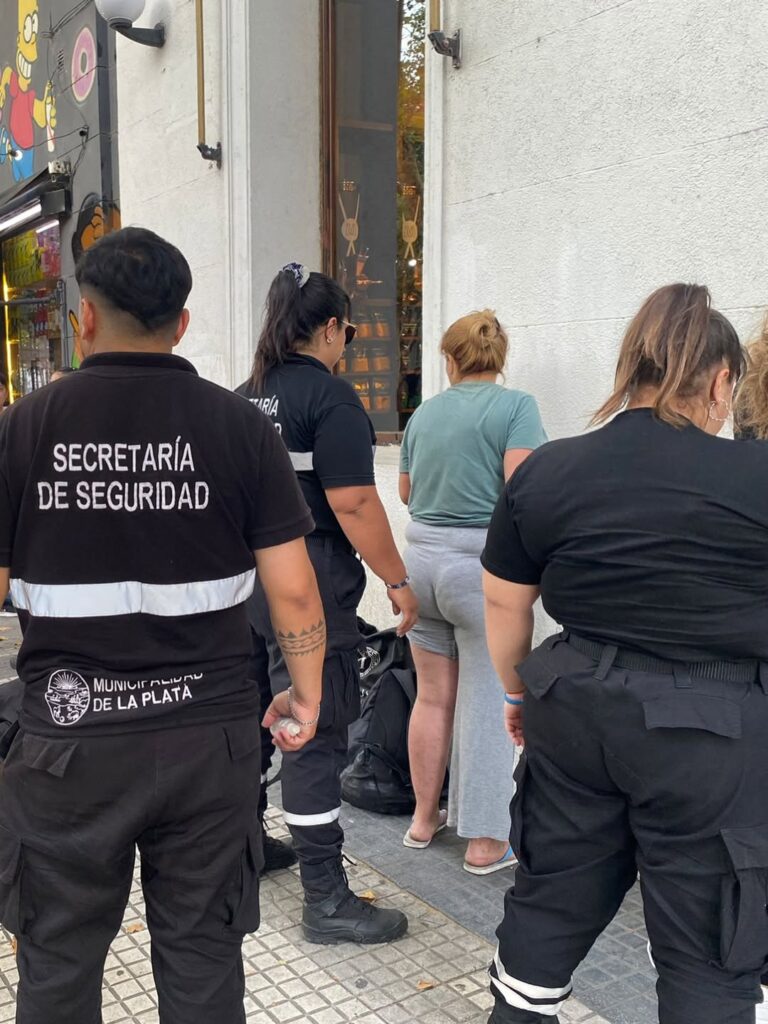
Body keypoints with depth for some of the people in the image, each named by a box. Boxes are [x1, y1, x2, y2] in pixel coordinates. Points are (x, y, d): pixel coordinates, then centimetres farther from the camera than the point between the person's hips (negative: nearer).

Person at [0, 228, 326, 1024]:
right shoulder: (240, 426, -5)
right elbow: (292, 589, -6)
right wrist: (306, 693, 8)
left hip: (69, 737, 0)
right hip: (209, 733, 1)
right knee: (201, 955, 16)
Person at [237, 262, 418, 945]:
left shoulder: (246, 397, 11)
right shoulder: (329, 395, -13)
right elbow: (353, 503, -19)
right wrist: (398, 581, -12)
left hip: (247, 581, 9)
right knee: (316, 735, -3)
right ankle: (326, 901, 6)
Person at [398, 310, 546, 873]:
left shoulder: (424, 413, 10)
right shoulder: (515, 406, -7)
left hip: (422, 556, 6)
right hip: (482, 565, -5)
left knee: (433, 696, 16)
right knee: (486, 704, 2)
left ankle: (425, 818, 28)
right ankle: (486, 842, 10)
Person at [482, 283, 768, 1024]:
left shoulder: (544, 472, -2)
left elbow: (504, 605, 6)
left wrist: (517, 693, 20)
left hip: (576, 713, 4)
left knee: (549, 899, 22)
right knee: (707, 950, 12)